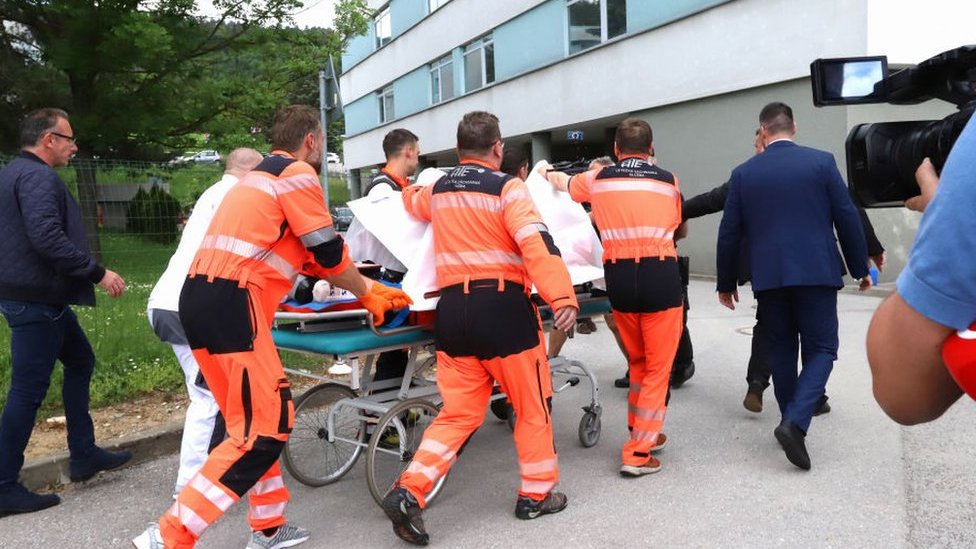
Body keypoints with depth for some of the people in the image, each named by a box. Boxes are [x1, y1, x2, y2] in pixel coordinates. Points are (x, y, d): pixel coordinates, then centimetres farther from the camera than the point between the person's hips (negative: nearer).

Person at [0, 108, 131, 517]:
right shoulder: (38, 177, -16)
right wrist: (98, 273, -24)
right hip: (36, 301, -11)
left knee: (79, 361, 19)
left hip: (37, 297, 11)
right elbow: (47, 238, -29)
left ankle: (83, 455, 27)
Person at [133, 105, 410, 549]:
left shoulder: (260, 177, 27)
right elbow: (328, 253, -1)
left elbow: (305, 254, 28)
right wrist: (367, 293, 17)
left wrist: (365, 289, 32)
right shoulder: (297, 175, -3)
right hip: (231, 305, -10)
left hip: (201, 301, 10)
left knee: (255, 418, 17)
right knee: (262, 432, -4)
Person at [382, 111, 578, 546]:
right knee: (533, 405, 13)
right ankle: (537, 495, 23)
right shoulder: (508, 187, -4)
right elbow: (538, 245, -18)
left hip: (451, 309, 5)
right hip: (502, 307, -5)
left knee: (458, 412, 12)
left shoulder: (437, 190, 13)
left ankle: (408, 491, 1)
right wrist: (563, 298, -25)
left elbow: (409, 201, 36)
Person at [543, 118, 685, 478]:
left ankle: (642, 434, 33)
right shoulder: (668, 181, 8)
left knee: (637, 361, 22)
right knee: (658, 367, 5)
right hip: (660, 275, -2)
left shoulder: (599, 179, 9)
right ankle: (638, 453, 5)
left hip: (618, 277, 3)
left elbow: (564, 183, 31)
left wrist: (548, 174, 53)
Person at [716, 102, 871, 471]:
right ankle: (795, 422, -12)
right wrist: (861, 268, 11)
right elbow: (848, 219, 0)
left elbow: (729, 233, 4)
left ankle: (791, 423, 22)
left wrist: (726, 282, 14)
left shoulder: (743, 173, 3)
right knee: (821, 349, 6)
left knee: (781, 349, 14)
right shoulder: (821, 162, 0)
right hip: (816, 272, -2)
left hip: (769, 277, 2)